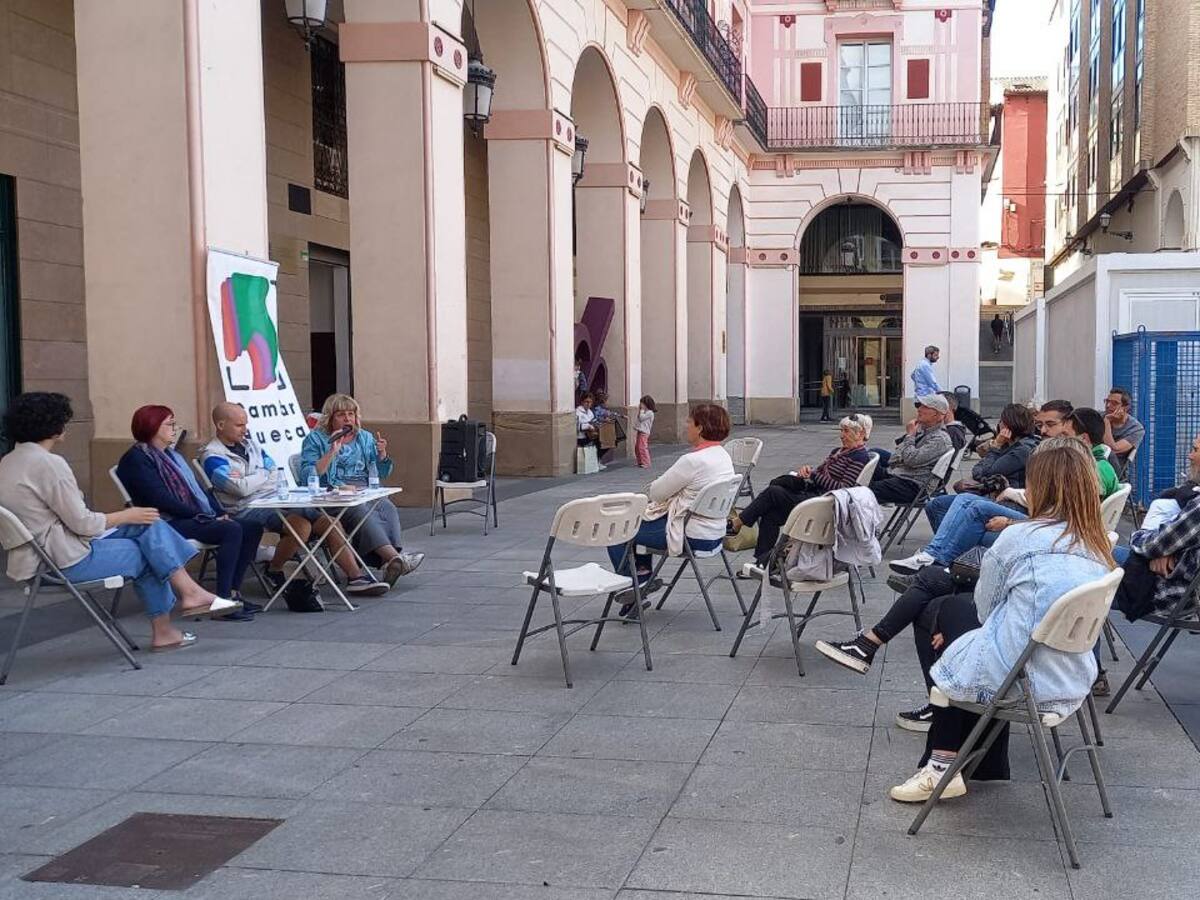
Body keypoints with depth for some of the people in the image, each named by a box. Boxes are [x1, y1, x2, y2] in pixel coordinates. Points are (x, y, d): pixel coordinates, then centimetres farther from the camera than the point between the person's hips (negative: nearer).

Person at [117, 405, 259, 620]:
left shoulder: (171, 454, 22)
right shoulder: (137, 459, -7)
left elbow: (197, 488, 20)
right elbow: (162, 500, -17)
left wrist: (219, 513, 4)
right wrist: (203, 516, -17)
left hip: (194, 518, 9)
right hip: (167, 524, -9)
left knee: (252, 528, -5)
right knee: (232, 530, -28)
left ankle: (233, 592, -4)